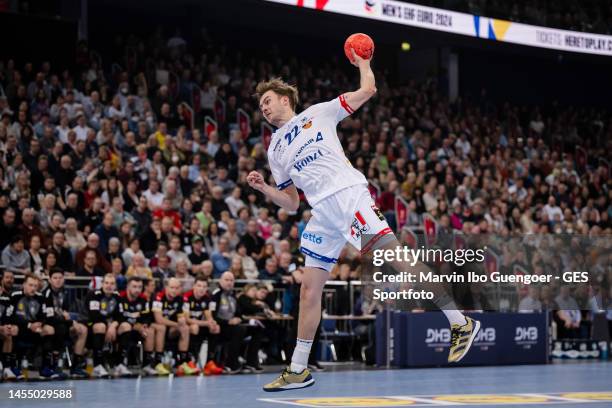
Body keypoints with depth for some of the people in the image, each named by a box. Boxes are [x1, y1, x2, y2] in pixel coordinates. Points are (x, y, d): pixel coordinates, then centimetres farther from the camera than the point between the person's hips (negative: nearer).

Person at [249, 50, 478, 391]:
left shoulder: (317, 113, 14)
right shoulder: (275, 151, 26)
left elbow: (368, 90, 10)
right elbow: (292, 203, 25)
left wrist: (362, 62, 19)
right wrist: (263, 188, 11)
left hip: (348, 193, -6)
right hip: (322, 214, 6)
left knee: (394, 254, -21)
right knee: (309, 289, 4)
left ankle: (460, 324, -22)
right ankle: (298, 370, 12)